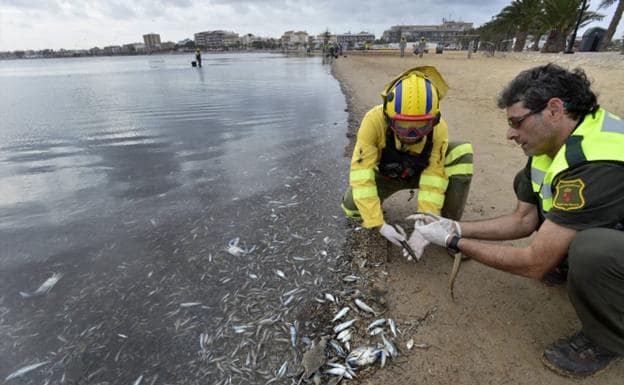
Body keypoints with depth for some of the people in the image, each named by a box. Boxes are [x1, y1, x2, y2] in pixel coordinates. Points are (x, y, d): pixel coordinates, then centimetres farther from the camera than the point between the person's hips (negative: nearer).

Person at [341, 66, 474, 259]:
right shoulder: (375, 120, -37)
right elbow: (361, 176, -37)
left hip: (420, 173, 2)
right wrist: (379, 224, -39)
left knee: (463, 153, -24)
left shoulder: (439, 129, -29)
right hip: (385, 174, -1)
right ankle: (376, 203, 13)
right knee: (351, 206, -26)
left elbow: (433, 181, -26)